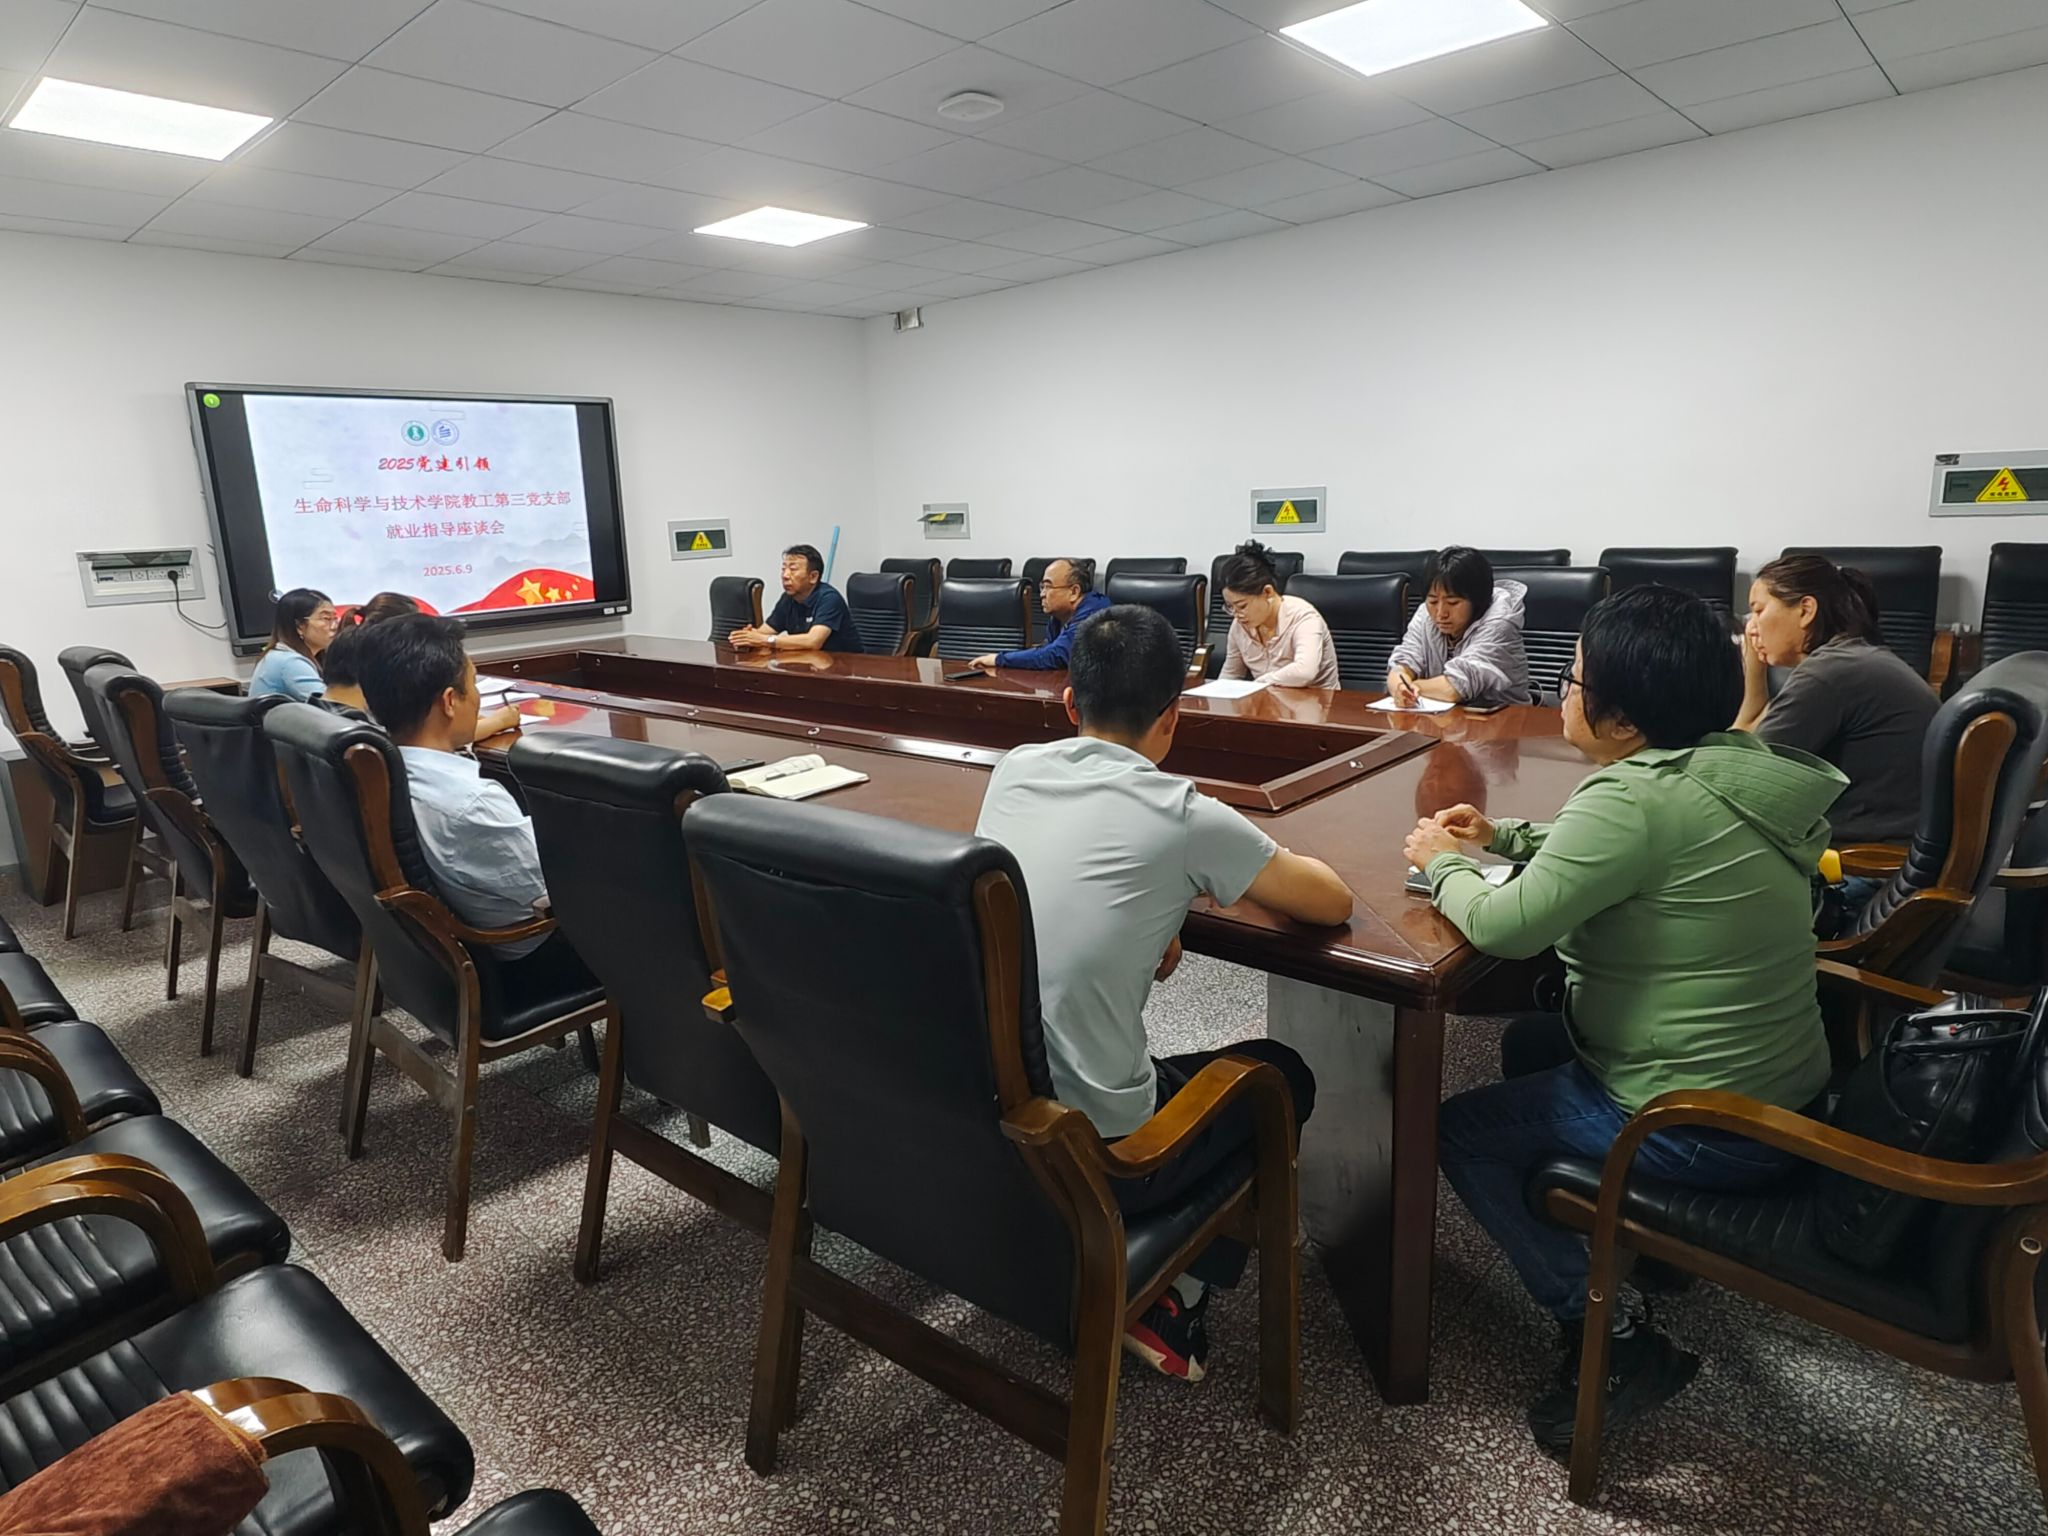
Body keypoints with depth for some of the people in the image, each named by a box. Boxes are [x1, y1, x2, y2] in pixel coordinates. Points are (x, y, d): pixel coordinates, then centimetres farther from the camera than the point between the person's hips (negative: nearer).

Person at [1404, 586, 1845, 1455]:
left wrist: (1444, 865, -8)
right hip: (1779, 1091, 9)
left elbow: (1504, 927, -27)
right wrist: (1502, 837, 9)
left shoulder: (1639, 796, -27)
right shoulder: (1730, 766, 2)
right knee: (1531, 1043, 26)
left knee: (1463, 1130, 6)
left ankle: (1612, 1333, 5)